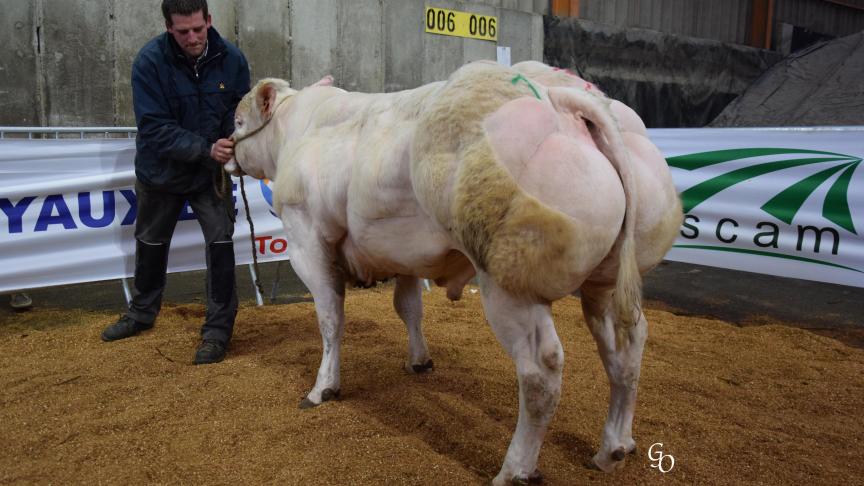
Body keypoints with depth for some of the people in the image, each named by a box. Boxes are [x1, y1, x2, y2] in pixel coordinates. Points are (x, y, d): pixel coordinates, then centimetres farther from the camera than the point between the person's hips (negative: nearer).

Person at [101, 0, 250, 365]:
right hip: (160, 170, 0)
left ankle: (218, 330, 3)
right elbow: (155, 128, -26)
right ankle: (142, 313, 41)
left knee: (220, 241, -11)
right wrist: (206, 149, -38)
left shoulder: (231, 59, -15)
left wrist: (234, 144, -26)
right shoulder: (150, 61, -22)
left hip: (210, 173, 0)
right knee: (151, 242, 17)